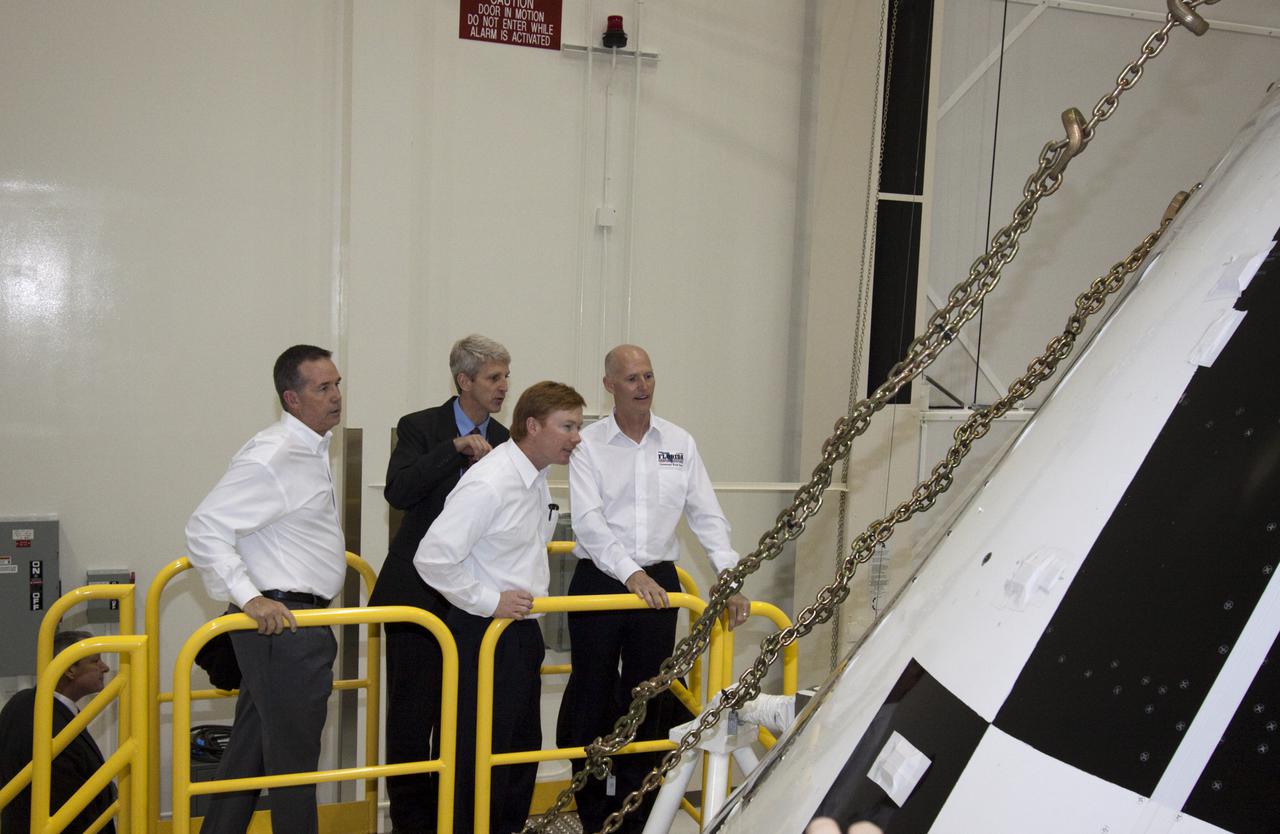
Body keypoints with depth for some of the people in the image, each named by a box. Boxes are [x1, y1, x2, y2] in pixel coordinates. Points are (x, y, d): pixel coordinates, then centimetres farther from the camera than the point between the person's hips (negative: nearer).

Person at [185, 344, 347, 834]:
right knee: (294, 756, 3)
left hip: (296, 621, 10)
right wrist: (250, 598, -28)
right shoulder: (272, 457, -18)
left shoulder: (313, 449, 12)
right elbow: (206, 528, -22)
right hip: (282, 622, -10)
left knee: (251, 748, 19)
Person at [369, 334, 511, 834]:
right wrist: (456, 448, -21)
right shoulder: (420, 428, -2)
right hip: (419, 594, -3)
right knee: (411, 717, 3)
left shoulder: (505, 442, 7)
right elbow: (399, 492, -19)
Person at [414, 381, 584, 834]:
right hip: (484, 637, -9)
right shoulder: (489, 483, -22)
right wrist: (488, 602, -21)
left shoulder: (537, 479, 7)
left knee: (524, 748, 19)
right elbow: (433, 558, -26)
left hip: (523, 633, 9)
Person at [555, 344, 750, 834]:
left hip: (659, 582, 3)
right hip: (600, 581, -2)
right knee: (592, 696, 4)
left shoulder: (679, 443, 5)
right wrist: (629, 574, -26)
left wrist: (731, 576, -6)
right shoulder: (588, 444, -4)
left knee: (647, 699, 9)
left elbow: (706, 515, 5)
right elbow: (588, 522, -14)